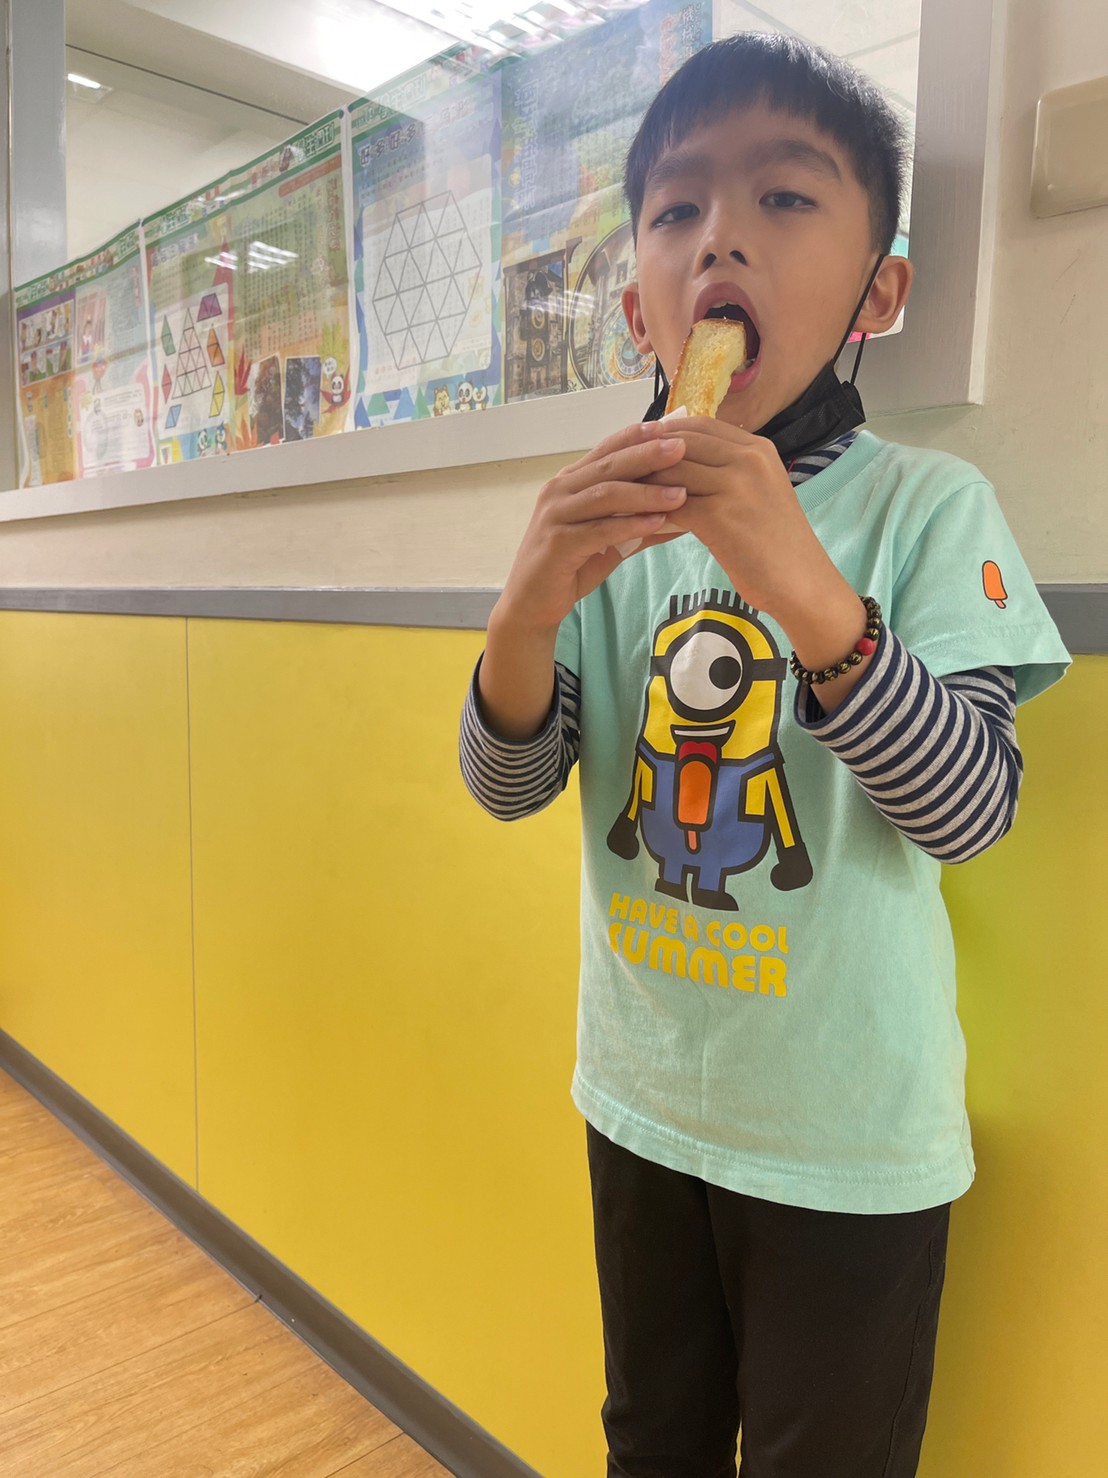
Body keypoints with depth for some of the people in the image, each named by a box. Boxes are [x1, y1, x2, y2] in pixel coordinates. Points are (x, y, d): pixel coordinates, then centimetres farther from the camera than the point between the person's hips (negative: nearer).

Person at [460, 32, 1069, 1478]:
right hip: (642, 1100, 4)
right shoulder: (609, 523, -5)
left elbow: (970, 809, -22)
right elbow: (510, 785, -8)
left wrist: (804, 589, -38)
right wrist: (529, 608, -29)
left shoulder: (929, 506, -14)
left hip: (853, 1140, -3)